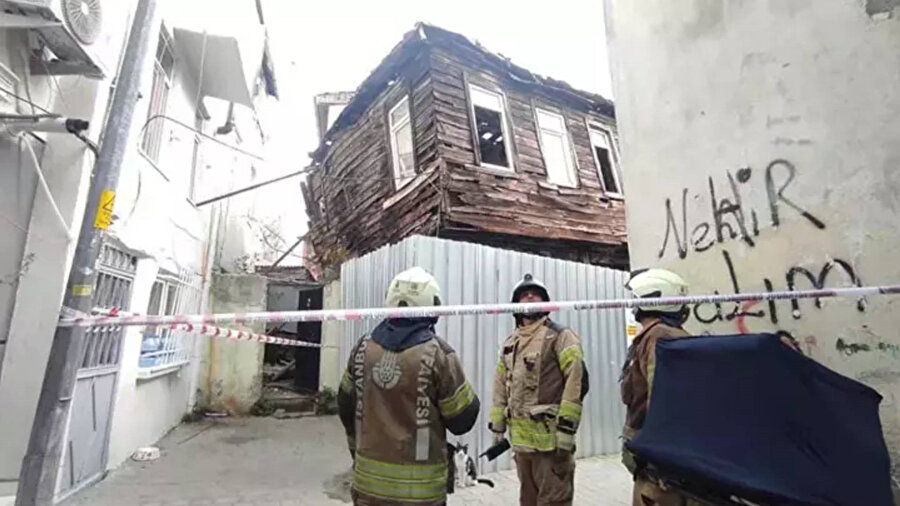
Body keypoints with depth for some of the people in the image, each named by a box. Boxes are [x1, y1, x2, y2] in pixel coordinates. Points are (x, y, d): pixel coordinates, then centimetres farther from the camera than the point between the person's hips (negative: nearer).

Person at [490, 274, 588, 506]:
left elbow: (577, 381, -15)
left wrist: (566, 429, -19)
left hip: (550, 436, -6)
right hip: (521, 437, 7)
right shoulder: (510, 343, 14)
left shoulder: (560, 336, -6)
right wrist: (497, 426, 13)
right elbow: (501, 387, 17)